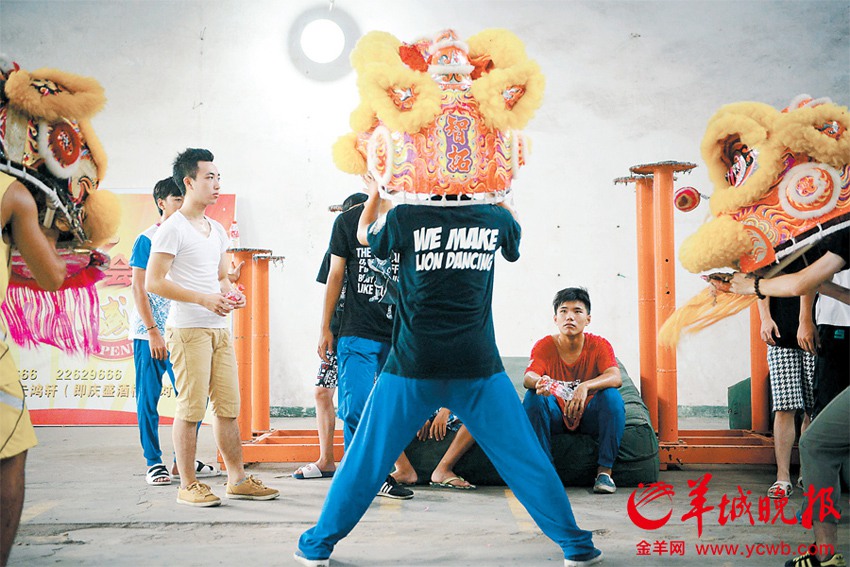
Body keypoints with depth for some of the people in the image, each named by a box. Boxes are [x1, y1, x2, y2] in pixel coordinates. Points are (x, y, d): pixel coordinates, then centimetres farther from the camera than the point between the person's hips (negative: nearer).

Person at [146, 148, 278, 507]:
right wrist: (204, 299, -19)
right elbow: (153, 282, -13)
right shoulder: (172, 229, -6)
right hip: (188, 329, -8)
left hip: (220, 328, 8)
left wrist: (231, 294, 4)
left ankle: (237, 479, 16)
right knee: (191, 408, -5)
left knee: (228, 406, 9)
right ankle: (188, 485, 4)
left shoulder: (217, 230, 19)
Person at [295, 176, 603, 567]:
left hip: (413, 365, -1)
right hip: (478, 366, 1)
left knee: (366, 458, 10)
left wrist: (375, 194, 34)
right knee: (523, 458, 9)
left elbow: (364, 234, 18)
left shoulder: (406, 217, -5)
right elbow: (514, 242, 25)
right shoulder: (494, 219, 0)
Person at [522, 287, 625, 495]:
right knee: (533, 396, -27)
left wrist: (585, 386, -48)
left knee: (612, 395, -28)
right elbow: (528, 378, -27)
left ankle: (605, 470, -21)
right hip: (556, 417, 0)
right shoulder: (545, 345, -11)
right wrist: (538, 382, -53)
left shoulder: (599, 345, -11)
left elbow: (616, 378, -29)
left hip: (589, 416, 0)